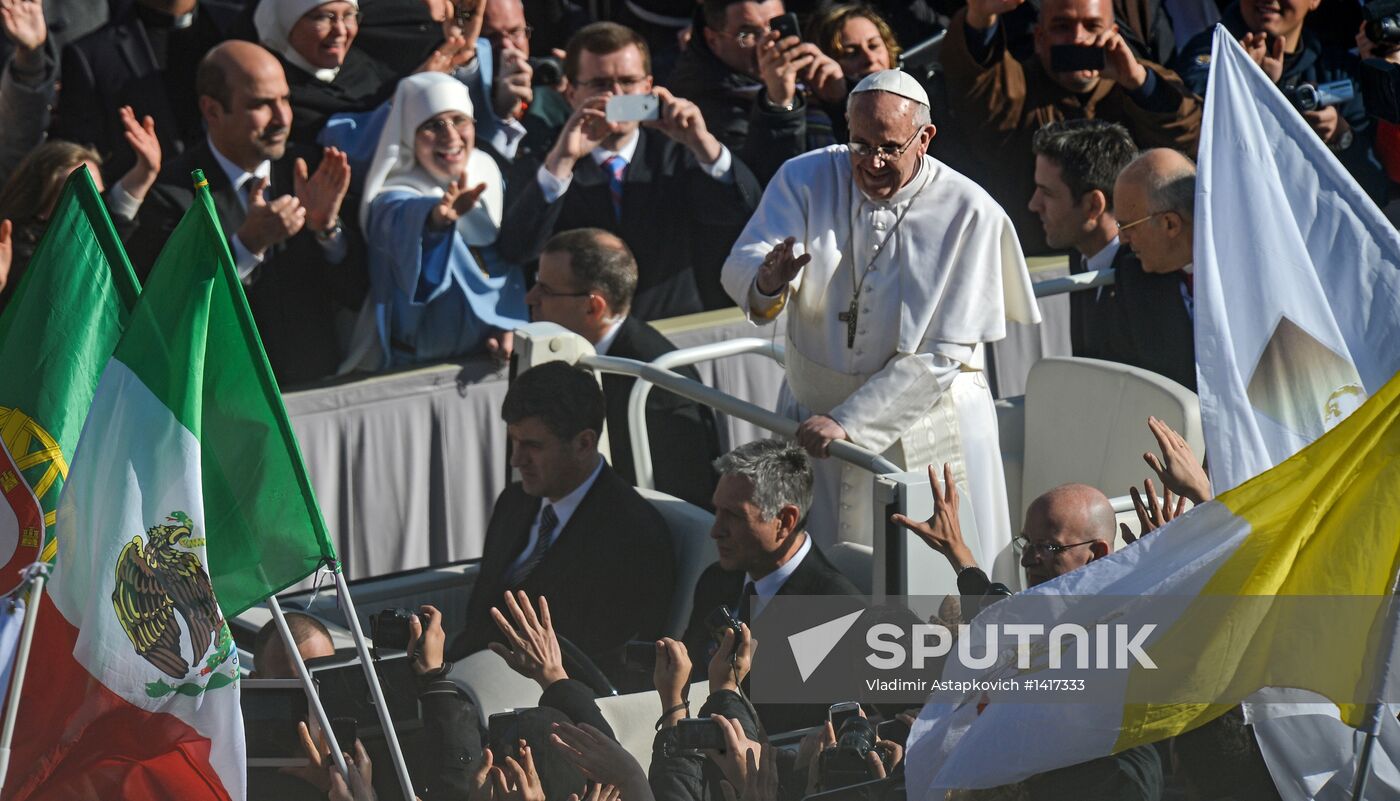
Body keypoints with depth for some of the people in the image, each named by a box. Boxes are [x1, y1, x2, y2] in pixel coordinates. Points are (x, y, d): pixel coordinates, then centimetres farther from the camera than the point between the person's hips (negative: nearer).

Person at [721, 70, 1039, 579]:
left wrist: (848, 422, -23)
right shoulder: (806, 180, -5)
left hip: (927, 426, -2)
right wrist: (766, 282, -42)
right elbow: (741, 267, -17)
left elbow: (941, 356, -16)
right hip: (815, 413, 2)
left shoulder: (969, 215, -14)